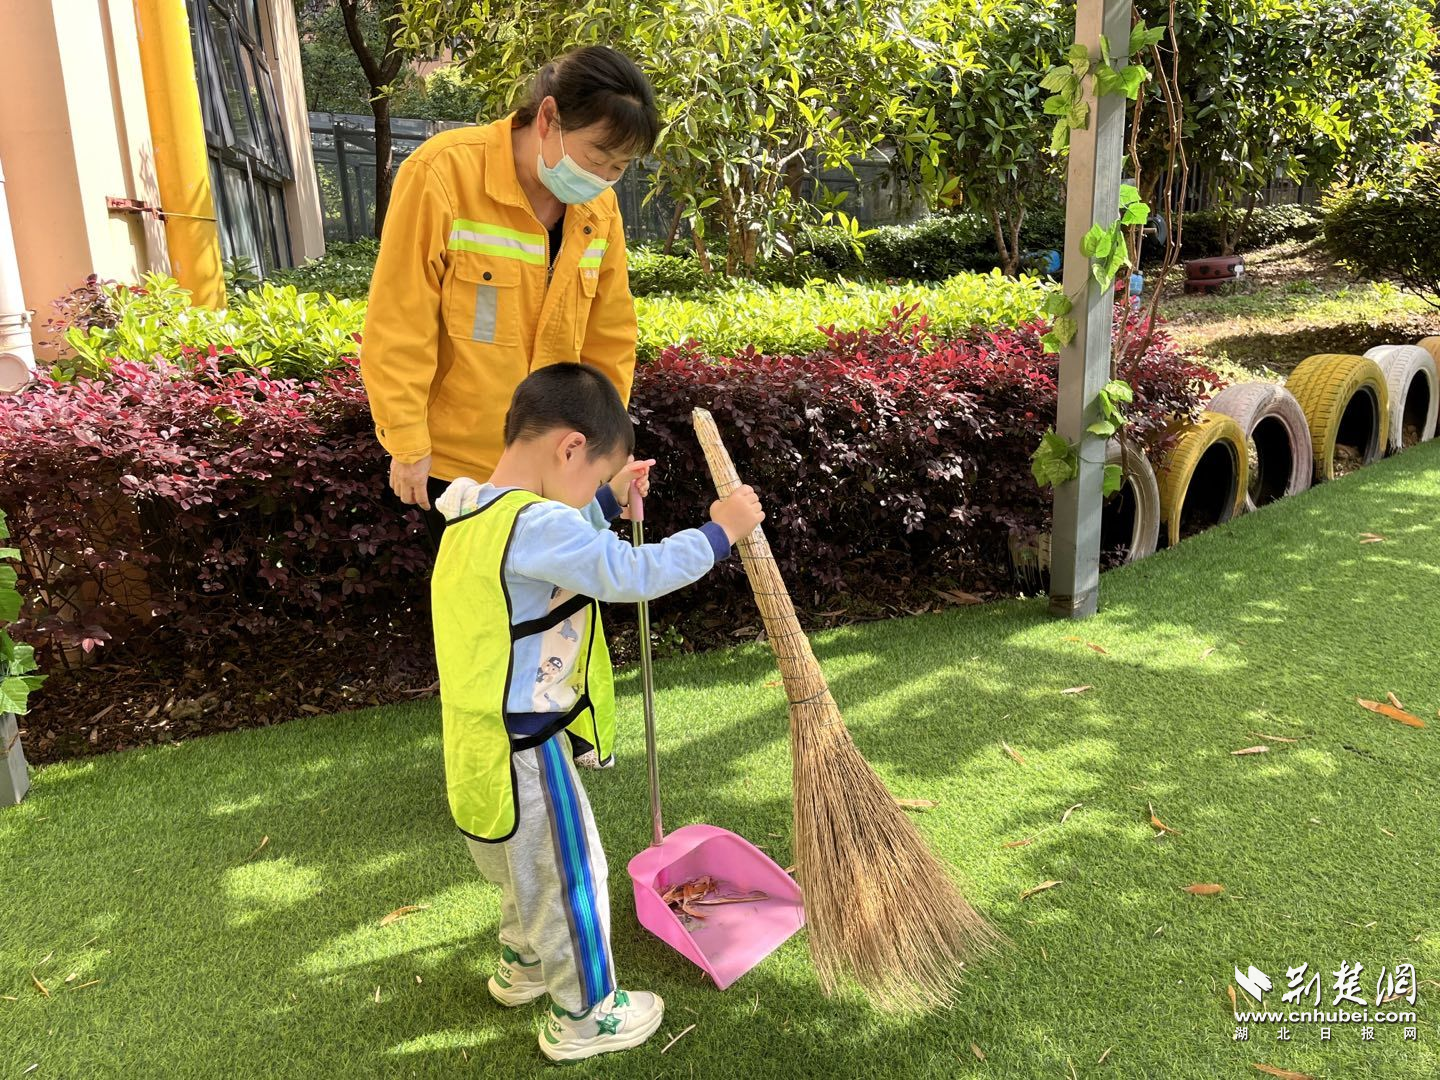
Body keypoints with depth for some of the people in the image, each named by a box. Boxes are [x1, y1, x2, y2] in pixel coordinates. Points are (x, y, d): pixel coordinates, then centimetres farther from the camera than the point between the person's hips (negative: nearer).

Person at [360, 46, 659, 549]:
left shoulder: (598, 208, -2)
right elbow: (398, 331, -16)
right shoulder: (444, 173, -18)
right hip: (455, 457, -4)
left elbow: (609, 338, 6)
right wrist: (408, 445, -13)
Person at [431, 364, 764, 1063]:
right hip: (526, 754, -9)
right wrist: (720, 531, -19)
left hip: (486, 743, 9)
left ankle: (522, 965, 53)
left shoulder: (477, 511, 3)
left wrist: (609, 499, 14)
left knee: (528, 866, 30)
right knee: (570, 877, 12)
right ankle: (582, 1017, 32)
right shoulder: (535, 526, -29)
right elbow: (634, 574, -30)